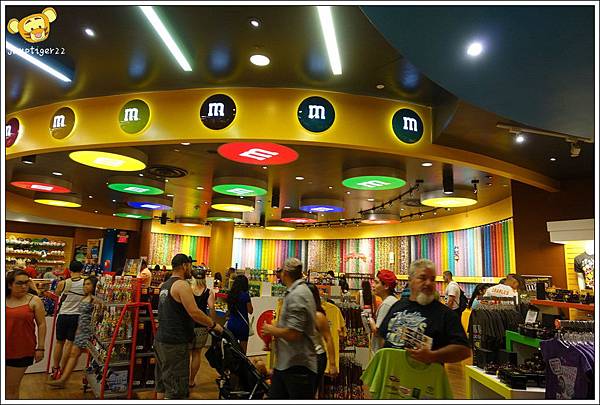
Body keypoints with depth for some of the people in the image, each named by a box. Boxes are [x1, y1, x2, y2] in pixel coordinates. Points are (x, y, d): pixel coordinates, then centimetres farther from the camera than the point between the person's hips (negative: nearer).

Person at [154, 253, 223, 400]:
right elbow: (194, 312, -22)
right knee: (175, 390, -3)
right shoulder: (182, 285, -15)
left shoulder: (164, 285, 14)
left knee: (162, 386, 18)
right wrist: (214, 325, -10)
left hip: (160, 340, 10)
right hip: (175, 344, -10)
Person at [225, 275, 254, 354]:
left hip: (231, 324, 5)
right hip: (242, 324, -5)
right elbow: (250, 311, -8)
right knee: (242, 351, 5)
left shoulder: (230, 294, 3)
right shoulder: (245, 295, -13)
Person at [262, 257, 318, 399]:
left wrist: (271, 330, -10)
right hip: (284, 364, 9)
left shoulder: (297, 295, -20)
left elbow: (292, 333, -26)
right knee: (274, 396, 15)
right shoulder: (296, 291, 11)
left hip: (298, 367, -9)